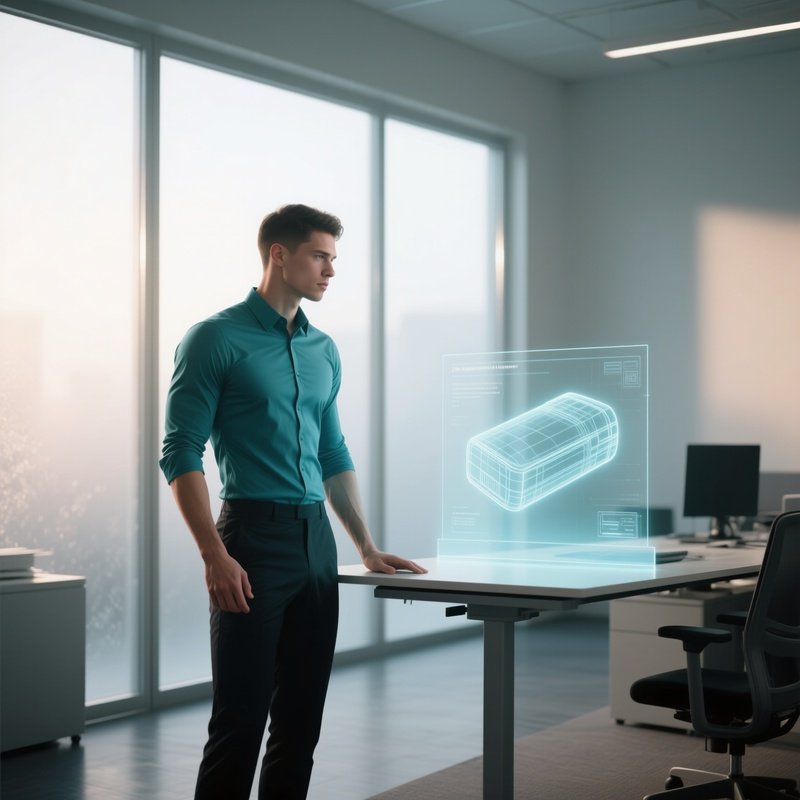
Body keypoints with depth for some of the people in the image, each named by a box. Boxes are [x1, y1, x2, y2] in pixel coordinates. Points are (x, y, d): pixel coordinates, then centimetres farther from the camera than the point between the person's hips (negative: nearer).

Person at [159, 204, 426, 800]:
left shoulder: (324, 351, 16)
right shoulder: (216, 339, -5)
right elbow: (181, 454, -10)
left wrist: (368, 548, 16)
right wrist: (214, 556, -18)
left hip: (317, 541, 7)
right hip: (254, 538, -7)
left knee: (301, 718, 10)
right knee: (241, 718, -5)